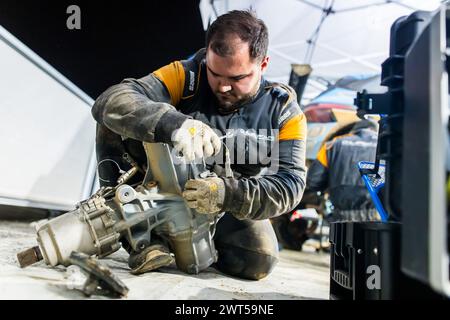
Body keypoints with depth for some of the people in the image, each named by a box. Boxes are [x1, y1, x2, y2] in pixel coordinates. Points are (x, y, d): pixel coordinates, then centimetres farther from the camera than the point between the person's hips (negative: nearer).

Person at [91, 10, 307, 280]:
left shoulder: (285, 113, -16)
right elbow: (111, 102, -32)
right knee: (117, 121, -21)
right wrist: (173, 123, -52)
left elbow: (290, 186, -25)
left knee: (260, 261, -28)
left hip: (233, 203, 1)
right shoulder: (186, 77, -19)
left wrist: (229, 194, -45)